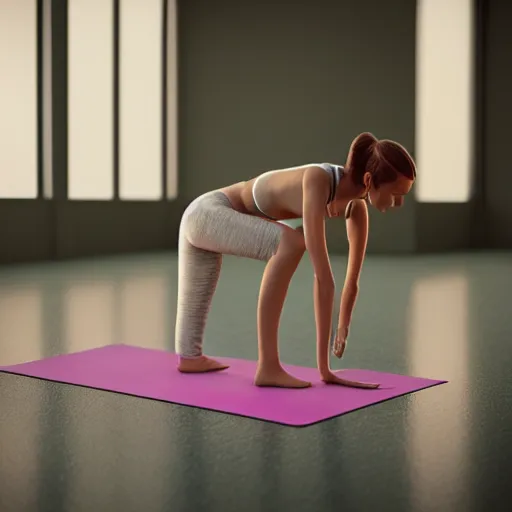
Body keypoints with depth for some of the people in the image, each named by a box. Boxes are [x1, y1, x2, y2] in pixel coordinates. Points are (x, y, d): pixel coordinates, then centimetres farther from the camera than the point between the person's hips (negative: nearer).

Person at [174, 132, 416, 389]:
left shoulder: (356, 207, -9)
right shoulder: (317, 180, -34)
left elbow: (352, 280, 3)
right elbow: (322, 275, -36)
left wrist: (343, 331, 12)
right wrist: (323, 366, -35)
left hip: (219, 222, 8)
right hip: (204, 215, -8)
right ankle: (268, 365, -28)